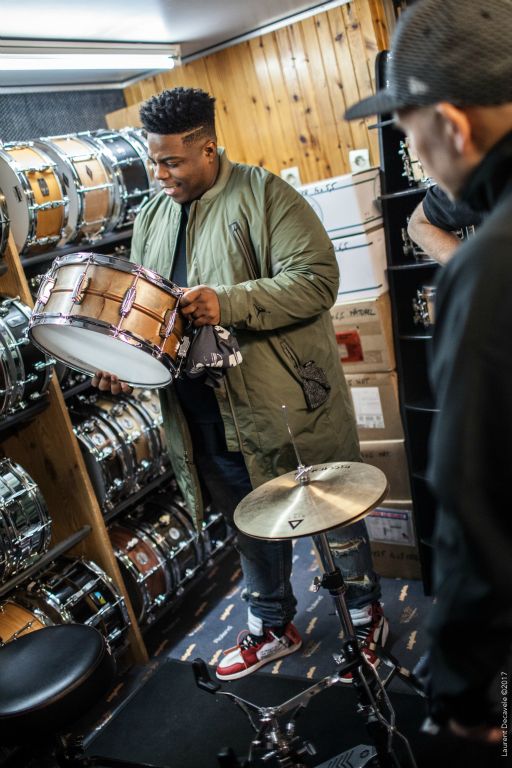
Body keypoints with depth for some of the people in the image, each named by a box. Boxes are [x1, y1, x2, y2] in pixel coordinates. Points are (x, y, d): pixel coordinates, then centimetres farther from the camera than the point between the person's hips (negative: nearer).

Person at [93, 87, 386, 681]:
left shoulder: (264, 194, -10)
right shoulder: (151, 217, 11)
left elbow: (316, 280, -20)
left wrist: (227, 302, -29)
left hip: (286, 400, -6)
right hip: (204, 414, 6)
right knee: (250, 523, 21)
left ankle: (365, 617, 36)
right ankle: (271, 627, 42)